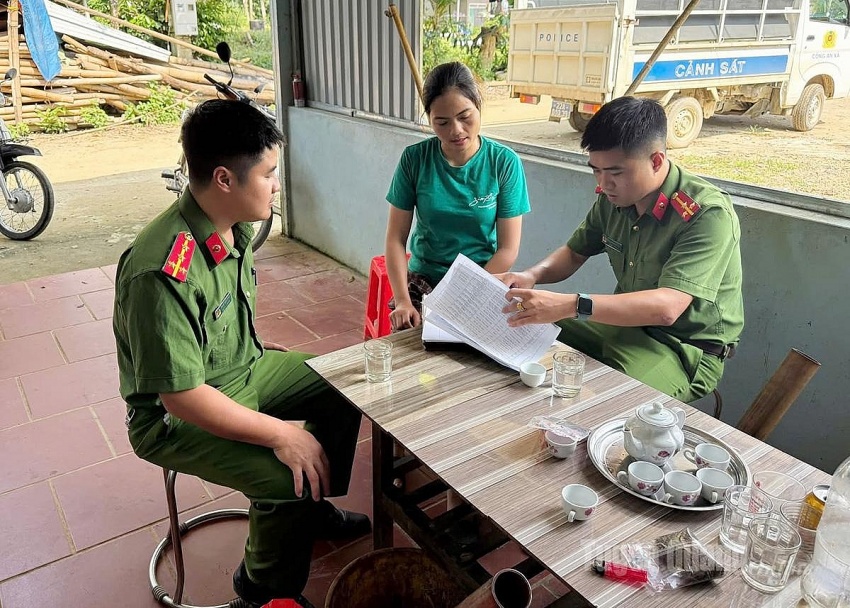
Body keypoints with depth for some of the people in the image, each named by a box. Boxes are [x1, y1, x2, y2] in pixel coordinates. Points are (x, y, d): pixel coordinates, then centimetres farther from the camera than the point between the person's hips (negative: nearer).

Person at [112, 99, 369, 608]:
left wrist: (259, 349, 8)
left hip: (244, 368, 9)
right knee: (289, 471, -26)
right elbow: (182, 396, -30)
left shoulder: (236, 226, -6)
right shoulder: (163, 273, -33)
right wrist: (281, 434, -28)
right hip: (176, 416, -8)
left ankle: (312, 509, 28)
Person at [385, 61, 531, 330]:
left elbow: (508, 249, -6)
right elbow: (396, 238, -2)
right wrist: (403, 300, -15)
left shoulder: (505, 163, -7)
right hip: (423, 282, 1)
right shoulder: (414, 159, -5)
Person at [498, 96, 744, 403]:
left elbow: (666, 307, -34)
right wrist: (532, 276, -9)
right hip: (626, 322, 7)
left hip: (686, 349, -6)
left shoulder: (708, 213, -23)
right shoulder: (613, 197, -3)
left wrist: (570, 305, -43)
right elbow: (575, 252, 13)